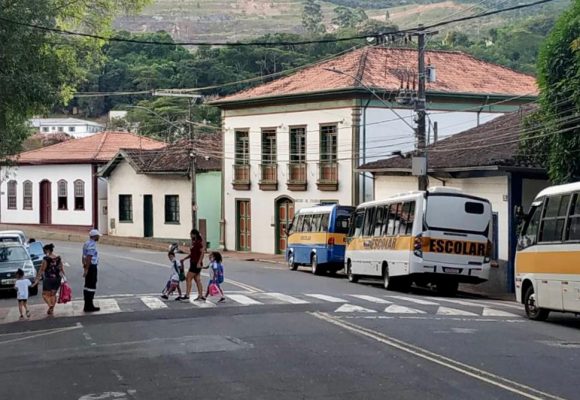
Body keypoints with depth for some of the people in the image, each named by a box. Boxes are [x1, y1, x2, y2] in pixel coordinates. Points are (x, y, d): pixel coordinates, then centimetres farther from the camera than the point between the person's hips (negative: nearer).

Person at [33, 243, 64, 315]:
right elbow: (62, 269, 6)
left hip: (48, 279, -5)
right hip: (57, 278, 5)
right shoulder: (58, 258, 2)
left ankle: (50, 305, -16)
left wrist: (37, 279, -7)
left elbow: (41, 270, -11)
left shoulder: (46, 259, -13)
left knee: (45, 294, 8)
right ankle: (52, 310, 19)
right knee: (53, 294, 17)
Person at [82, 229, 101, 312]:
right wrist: (86, 269, -25)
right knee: (91, 287, -6)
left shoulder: (87, 243, 14)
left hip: (88, 267, 10)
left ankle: (87, 305, 19)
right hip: (92, 267, -10)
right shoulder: (92, 245, -18)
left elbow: (84, 257, 19)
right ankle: (89, 306, -4)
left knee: (88, 286, 14)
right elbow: (89, 258, -24)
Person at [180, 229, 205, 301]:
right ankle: (201, 296, 10)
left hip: (196, 264, -10)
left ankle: (187, 295, -9)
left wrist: (199, 263, -24)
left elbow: (202, 253, -19)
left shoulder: (199, 243, -13)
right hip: (193, 263, 10)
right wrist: (184, 259, 18)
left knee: (188, 278, -9)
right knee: (197, 280, 9)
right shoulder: (194, 243, 15)